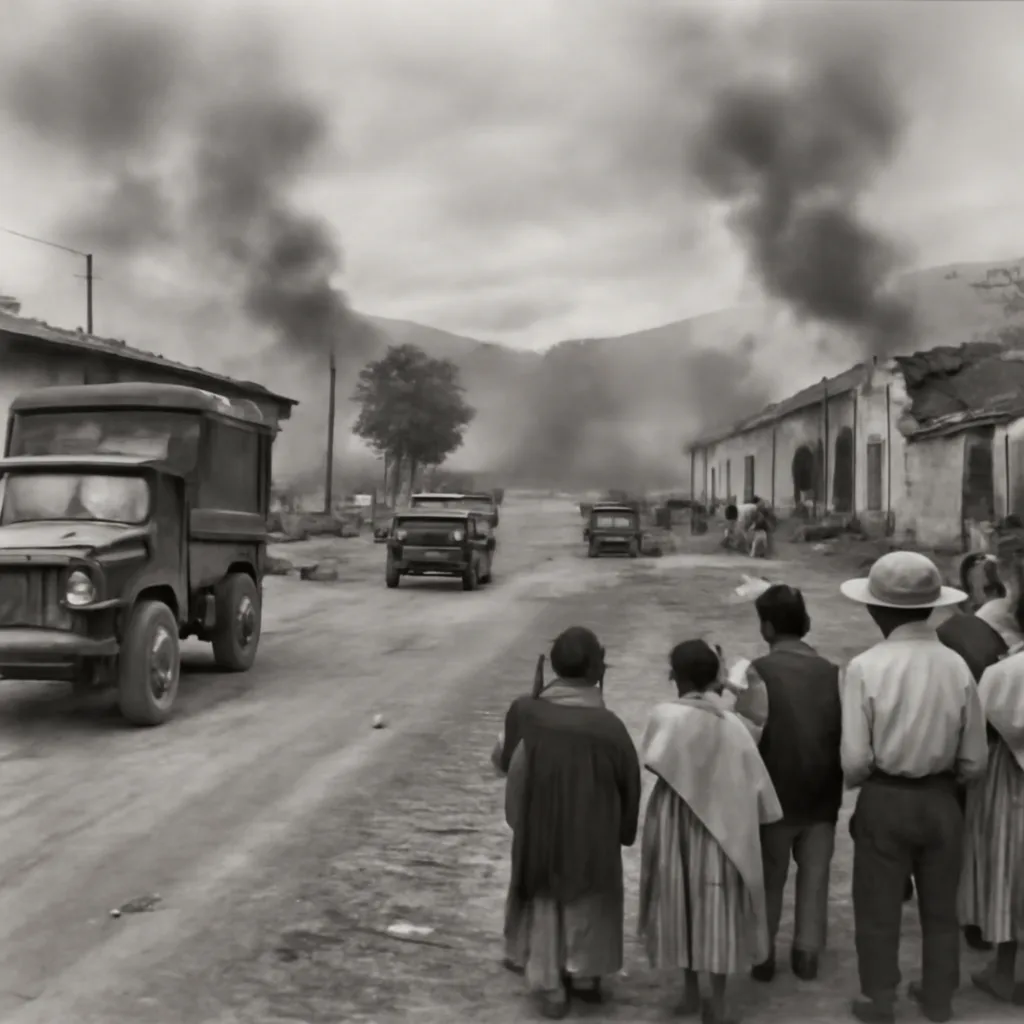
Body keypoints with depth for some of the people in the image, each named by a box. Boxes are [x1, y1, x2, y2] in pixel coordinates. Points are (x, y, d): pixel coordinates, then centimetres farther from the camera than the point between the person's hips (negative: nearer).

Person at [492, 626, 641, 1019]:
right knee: (588, 900, 23)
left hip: (538, 829, 2)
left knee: (543, 902, 22)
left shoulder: (525, 712, -17)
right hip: (591, 834, -2)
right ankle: (584, 975, 39)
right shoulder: (607, 726, -24)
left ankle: (549, 986, 29)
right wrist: (625, 832, 8)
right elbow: (629, 784, -10)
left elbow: (504, 760, 2)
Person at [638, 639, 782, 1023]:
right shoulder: (732, 724, -7)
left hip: (675, 822, -1)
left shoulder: (665, 716, -15)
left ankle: (690, 990, 23)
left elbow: (652, 763, -12)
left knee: (681, 900, 14)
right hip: (722, 825, 1)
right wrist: (752, 819, 12)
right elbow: (755, 783, -3)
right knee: (717, 907, 9)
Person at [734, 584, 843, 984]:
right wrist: (833, 778, 13)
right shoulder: (832, 672, -3)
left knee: (768, 877, 13)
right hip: (822, 793, 3)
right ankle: (807, 952, 21)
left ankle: (762, 955, 21)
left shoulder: (759, 671, -15)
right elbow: (846, 733, 0)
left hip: (776, 792, -3)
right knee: (814, 874, 16)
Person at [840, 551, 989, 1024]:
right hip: (942, 801, 3)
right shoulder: (957, 666, -10)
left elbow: (855, 760, -16)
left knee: (878, 912, 14)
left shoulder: (866, 667, -18)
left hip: (884, 802, -3)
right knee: (940, 908, 22)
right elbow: (975, 762, -4)